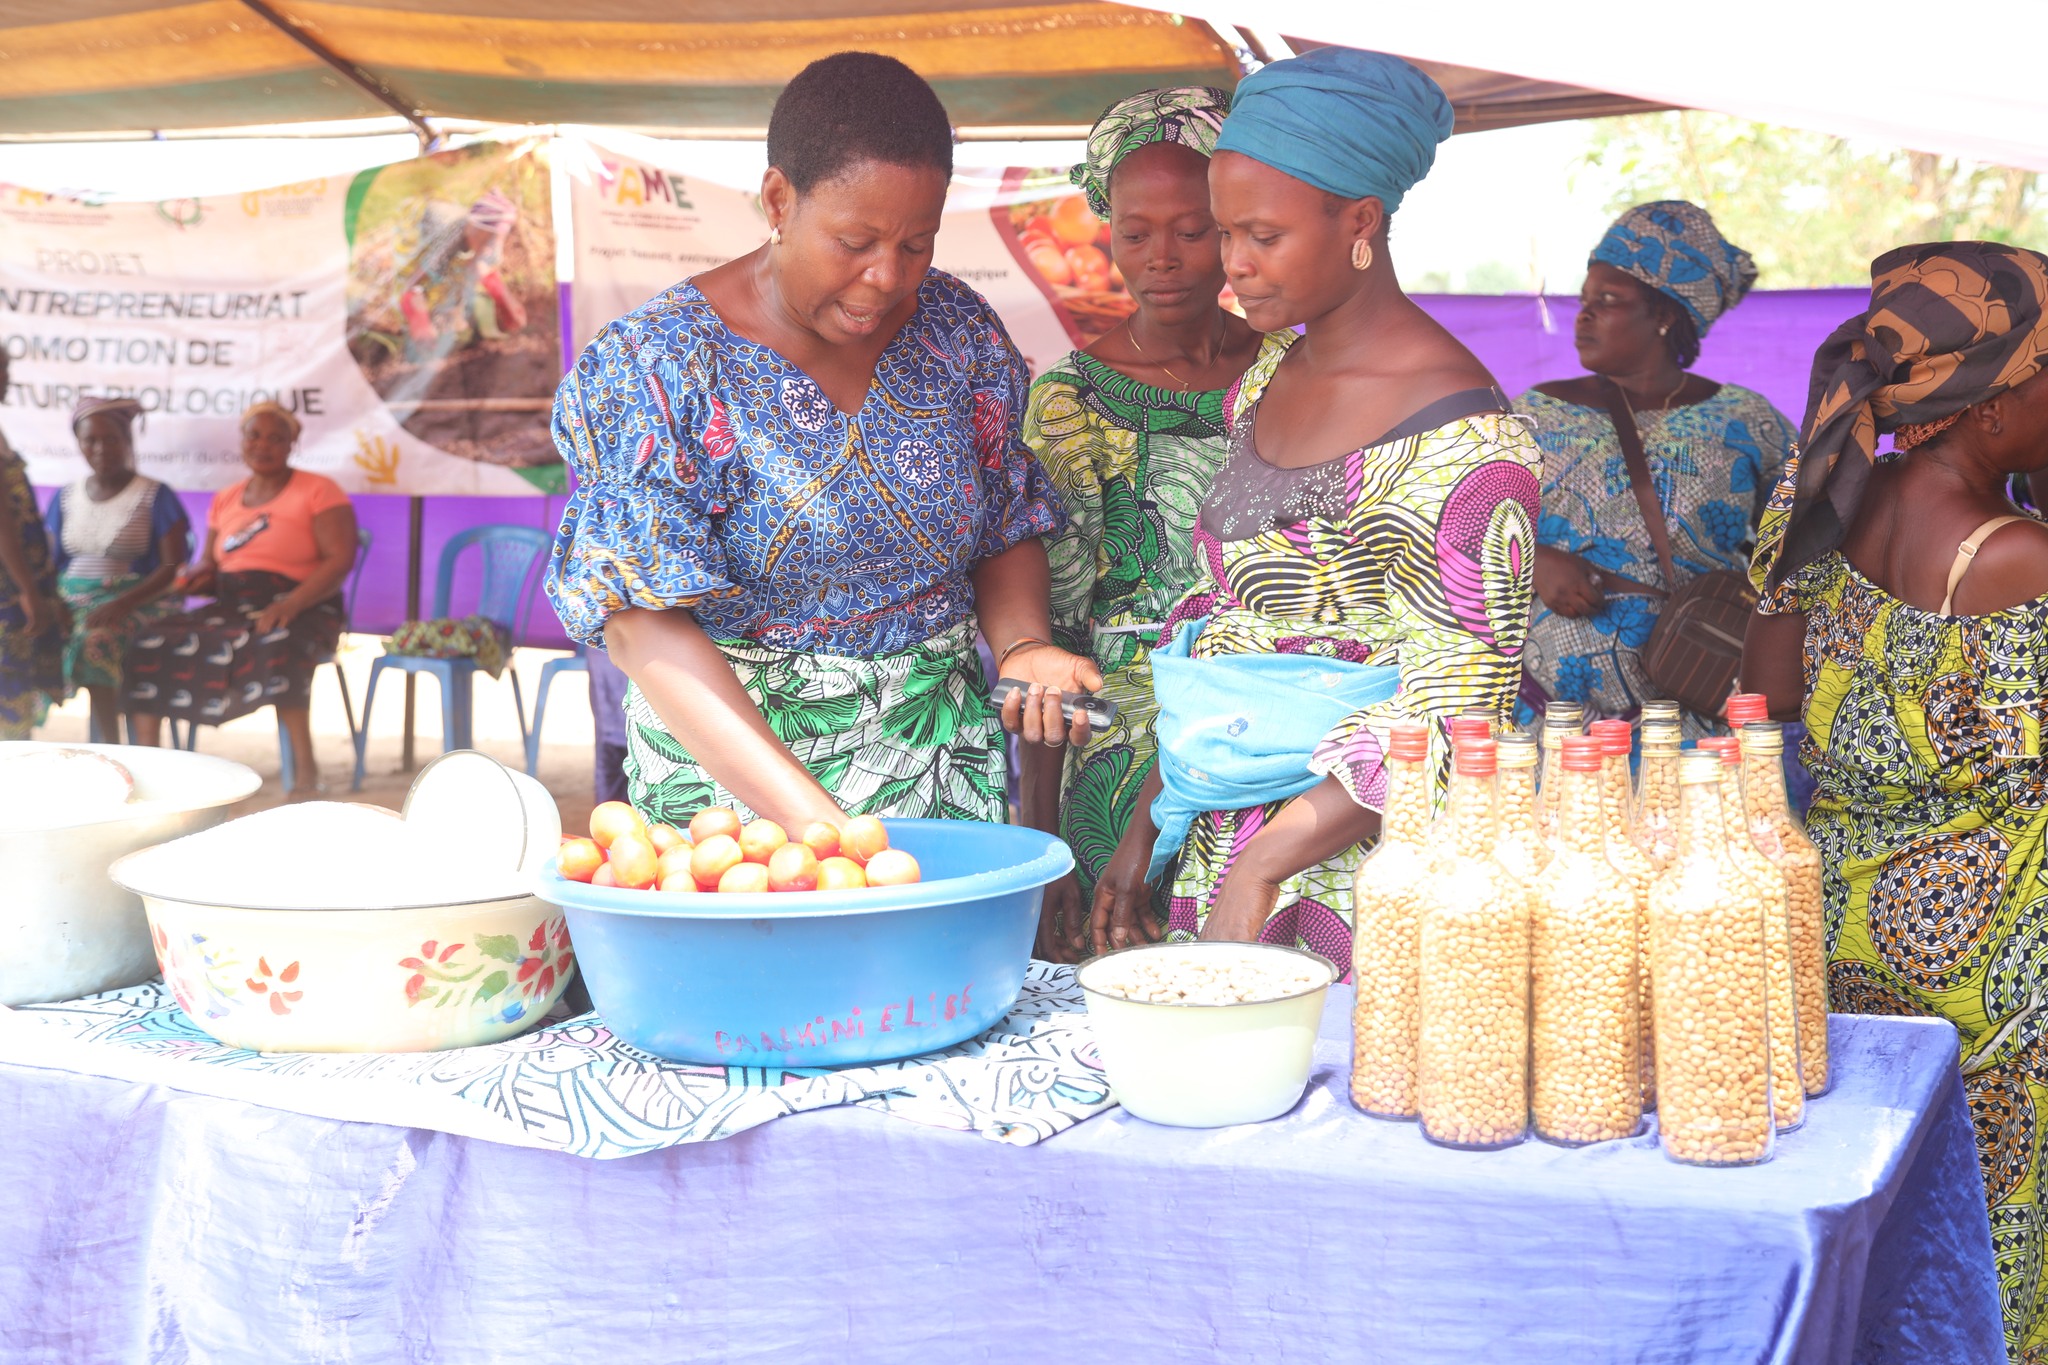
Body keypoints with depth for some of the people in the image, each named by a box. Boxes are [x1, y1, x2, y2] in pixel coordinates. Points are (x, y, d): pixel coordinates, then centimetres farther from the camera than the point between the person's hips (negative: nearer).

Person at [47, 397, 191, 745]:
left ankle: (112, 749, -29)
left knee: (96, 641, -37)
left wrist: (123, 604, -20)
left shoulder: (155, 496, 2)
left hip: (136, 602, -4)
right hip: (70, 600, 4)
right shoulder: (65, 498, 17)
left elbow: (173, 566, -5)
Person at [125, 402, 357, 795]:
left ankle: (305, 764, -34)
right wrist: (202, 575, -5)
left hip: (302, 611, -6)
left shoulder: (318, 491, -1)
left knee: (276, 647, -41)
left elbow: (341, 559, -11)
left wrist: (290, 604, -26)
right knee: (151, 644, -17)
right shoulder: (225, 499, 18)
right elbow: (209, 562, 22)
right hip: (232, 609, 6)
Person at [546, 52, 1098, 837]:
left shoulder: (959, 332, 1)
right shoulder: (661, 366, -12)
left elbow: (1008, 527, 12)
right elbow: (643, 624, -18)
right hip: (733, 769, -3)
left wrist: (1023, 645, -11)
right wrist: (810, 820, -28)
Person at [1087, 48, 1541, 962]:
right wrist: (1149, 827, 13)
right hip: (1216, 849, 7)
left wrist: (1263, 862, -20)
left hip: (1351, 878, -7)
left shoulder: (1458, 434, -16)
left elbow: (1454, 707, -18)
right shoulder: (1263, 383, 9)